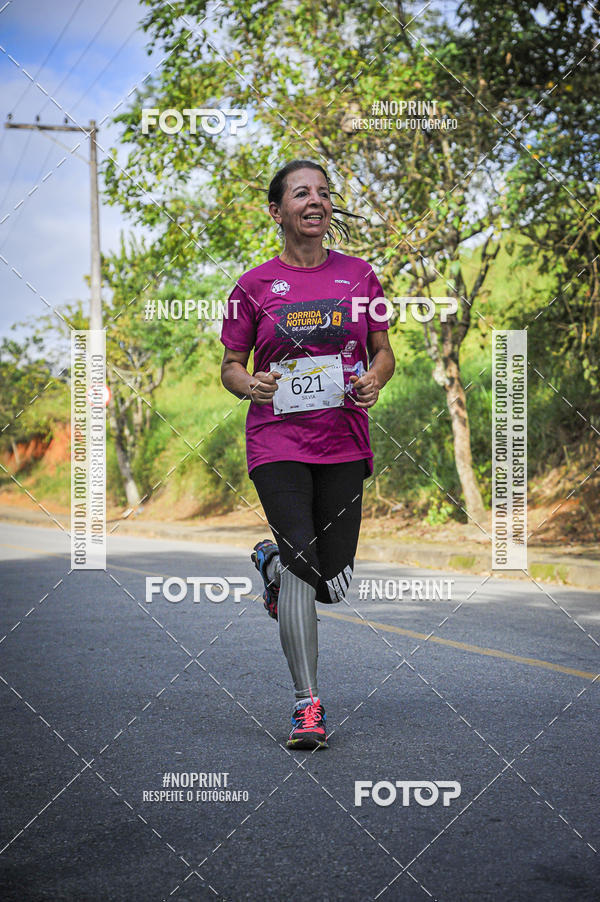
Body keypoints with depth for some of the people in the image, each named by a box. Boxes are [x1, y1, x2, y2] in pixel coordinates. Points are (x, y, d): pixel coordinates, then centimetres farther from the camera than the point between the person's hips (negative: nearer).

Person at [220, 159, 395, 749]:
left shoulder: (359, 276, 7)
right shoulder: (255, 286, 2)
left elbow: (384, 352, 14)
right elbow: (230, 367, 8)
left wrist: (374, 381, -7)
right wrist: (250, 386, -14)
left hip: (345, 443, 3)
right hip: (278, 440, -3)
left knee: (333, 584, 4)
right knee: (304, 569, -15)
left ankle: (270, 562, 40)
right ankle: (307, 706, -3)